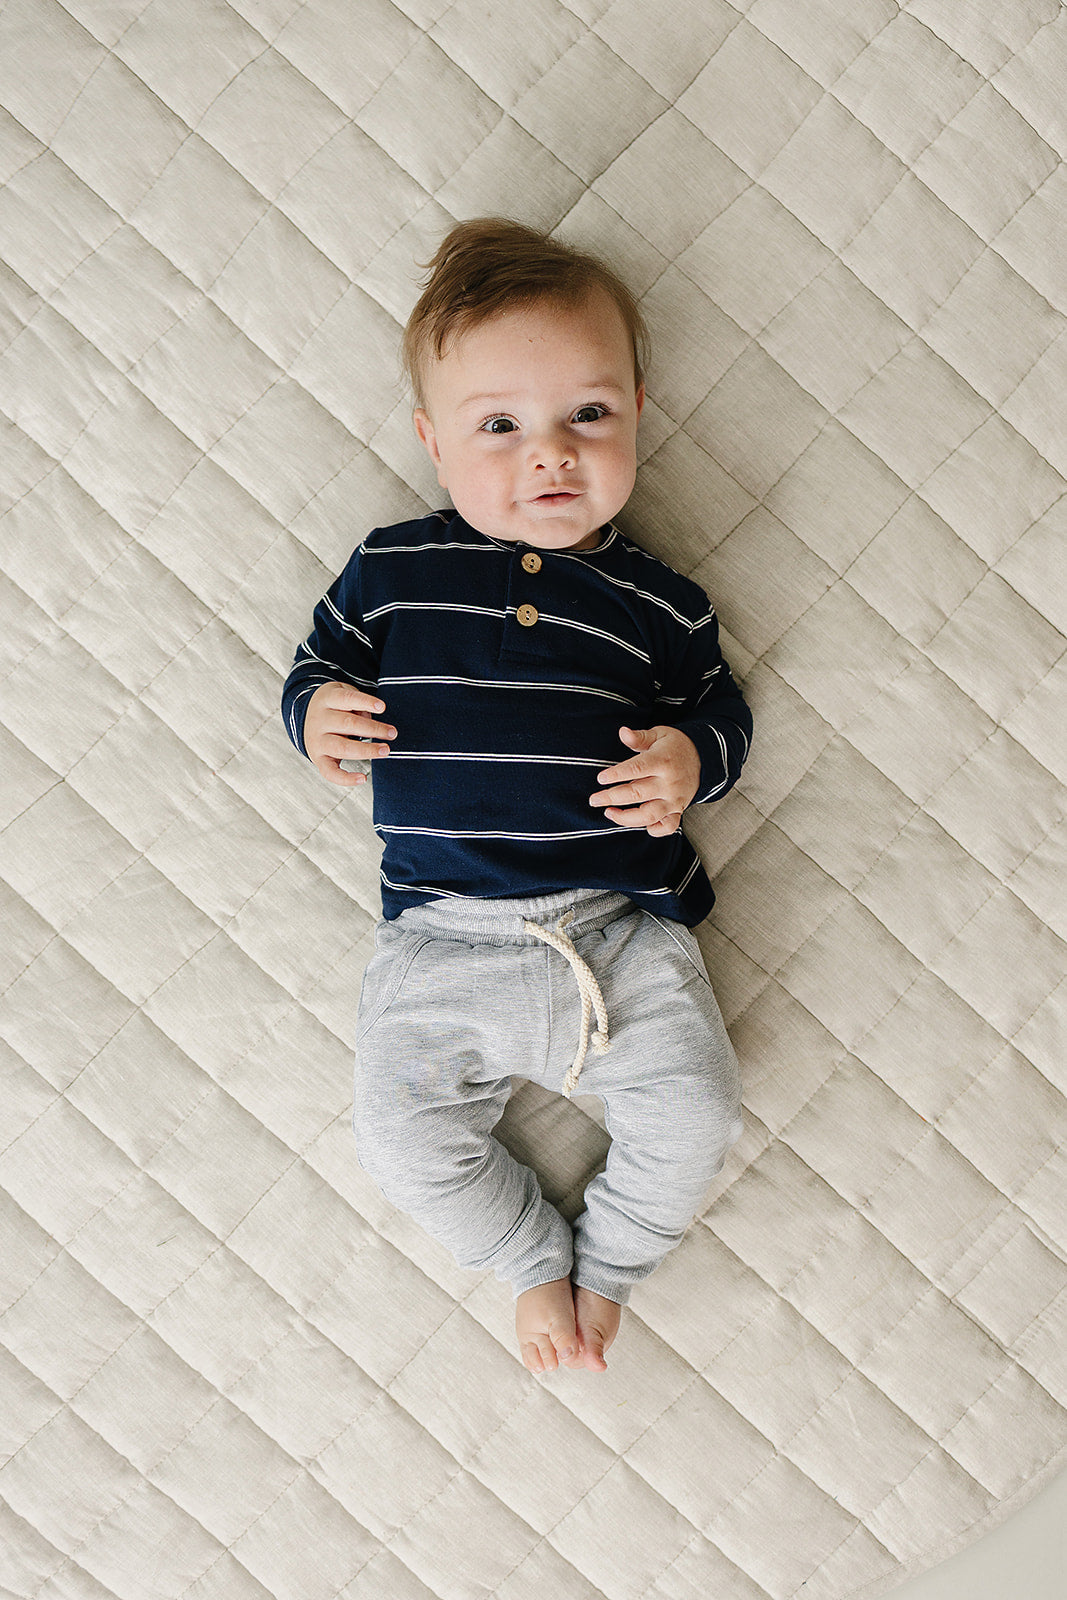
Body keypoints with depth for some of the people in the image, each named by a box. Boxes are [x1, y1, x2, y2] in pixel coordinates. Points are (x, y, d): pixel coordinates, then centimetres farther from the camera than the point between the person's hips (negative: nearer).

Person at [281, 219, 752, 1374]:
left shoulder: (654, 601, 3)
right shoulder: (390, 570, 3)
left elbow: (720, 708, 12)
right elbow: (317, 664, 13)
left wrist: (692, 760, -10)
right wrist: (315, 713, -10)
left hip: (621, 929, 0)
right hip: (441, 941, 1)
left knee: (694, 1117, -7)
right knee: (403, 1143, -4)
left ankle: (607, 1265, 24)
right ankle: (537, 1260, 25)